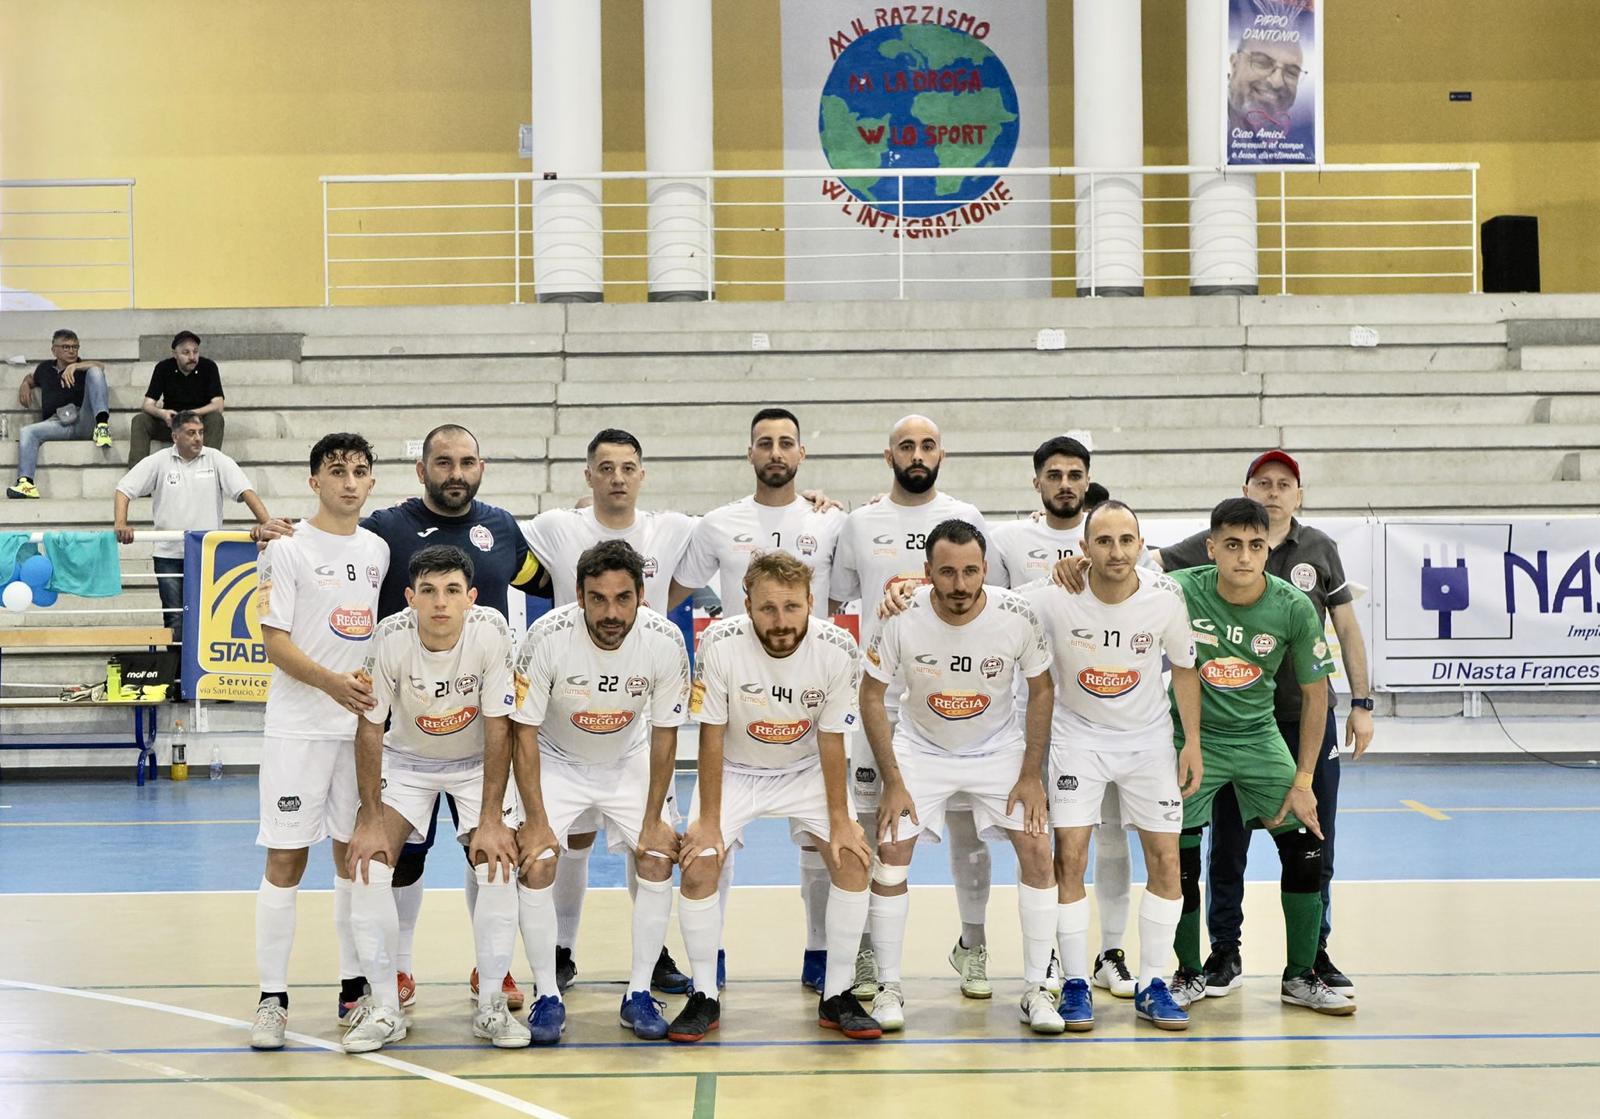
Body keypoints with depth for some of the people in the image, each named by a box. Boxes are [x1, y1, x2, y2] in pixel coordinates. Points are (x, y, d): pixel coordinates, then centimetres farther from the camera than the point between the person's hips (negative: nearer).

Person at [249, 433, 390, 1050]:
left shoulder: (379, 550, 10)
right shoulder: (288, 549, -5)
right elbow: (275, 642, -11)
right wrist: (333, 682, -24)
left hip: (364, 723, 5)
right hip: (299, 727, -5)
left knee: (357, 856, 10)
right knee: (286, 859, -4)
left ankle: (355, 985, 20)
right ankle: (272, 998, 2)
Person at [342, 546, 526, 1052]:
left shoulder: (491, 631, -28)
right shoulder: (391, 636, -27)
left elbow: (498, 727, -20)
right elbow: (370, 728, -16)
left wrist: (491, 820, -21)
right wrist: (370, 819, -18)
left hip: (477, 761, 0)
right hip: (406, 758, 1)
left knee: (499, 864, -16)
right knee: (367, 861, -14)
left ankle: (491, 1005, -1)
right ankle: (385, 1007, -3)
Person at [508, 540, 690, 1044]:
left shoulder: (665, 641, -25)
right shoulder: (548, 637, -30)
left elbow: (664, 733, -11)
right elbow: (525, 732, -19)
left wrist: (653, 819, -10)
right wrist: (536, 820, -20)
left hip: (629, 761, 2)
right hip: (556, 760, -1)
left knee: (657, 860, -10)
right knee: (535, 865, -15)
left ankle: (639, 994, 4)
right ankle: (547, 996, -2)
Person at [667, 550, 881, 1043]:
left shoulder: (837, 648, -24)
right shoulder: (721, 644, -28)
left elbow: (831, 739, -13)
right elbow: (712, 735, -18)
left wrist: (840, 820, -12)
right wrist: (708, 820, -16)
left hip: (806, 771, 1)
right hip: (735, 770, -1)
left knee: (853, 860, -13)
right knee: (698, 870, -15)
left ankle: (837, 997, 3)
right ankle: (704, 998, 4)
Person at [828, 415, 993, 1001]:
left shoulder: (966, 518, 4)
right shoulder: (859, 524, 7)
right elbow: (831, 606, 13)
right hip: (879, 696, 0)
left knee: (966, 823, 5)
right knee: (866, 826, 2)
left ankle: (972, 946, 18)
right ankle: (864, 952, 13)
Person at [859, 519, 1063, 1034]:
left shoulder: (1017, 616, -22)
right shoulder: (902, 619, -23)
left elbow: (1041, 690, -6)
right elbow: (871, 697, -11)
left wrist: (1031, 776, -9)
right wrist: (892, 782, -13)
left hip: (1000, 748, 1)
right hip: (921, 748, 0)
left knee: (1037, 850, -9)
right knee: (891, 853, -10)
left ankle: (1036, 988, 4)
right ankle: (889, 987, 6)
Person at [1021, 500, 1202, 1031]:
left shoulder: (1165, 598, -15)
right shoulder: (1053, 598, -21)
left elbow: (1183, 666, 1)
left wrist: (1192, 742, 1)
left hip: (1149, 738, 2)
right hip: (1077, 734, -1)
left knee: (1165, 857, -2)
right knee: (1070, 854, -9)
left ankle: (1153, 986, 10)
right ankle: (1075, 984, 4)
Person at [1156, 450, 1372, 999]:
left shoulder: (1319, 550, 4)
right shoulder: (1215, 545, -3)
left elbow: (1346, 626, 9)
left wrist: (1362, 703, 6)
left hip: (1308, 717, 1)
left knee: (1312, 845, 7)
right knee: (1227, 841, 8)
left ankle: (1314, 954, 21)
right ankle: (1225, 952, 22)